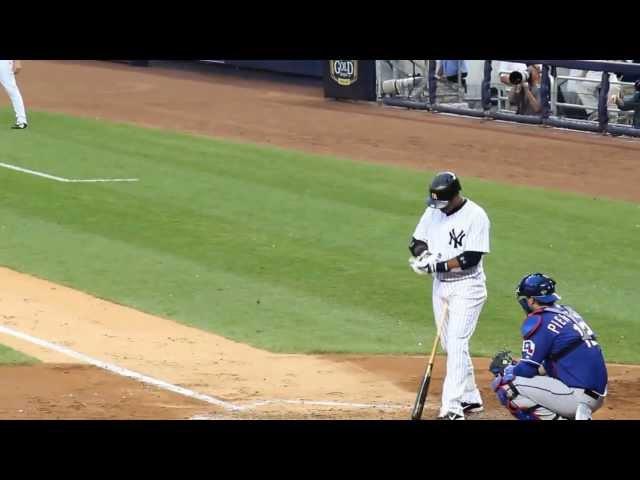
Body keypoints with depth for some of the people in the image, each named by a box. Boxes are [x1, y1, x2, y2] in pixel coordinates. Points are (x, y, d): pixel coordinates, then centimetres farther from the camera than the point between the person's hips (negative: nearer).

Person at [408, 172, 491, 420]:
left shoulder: (475, 216, -16)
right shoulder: (433, 212, 3)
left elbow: (471, 258, -21)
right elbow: (416, 242, 9)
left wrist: (439, 265, -25)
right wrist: (423, 253, -13)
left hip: (467, 287, -7)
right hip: (440, 286, 7)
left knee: (456, 343, -16)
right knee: (449, 346, 13)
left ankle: (452, 408, -21)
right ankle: (470, 398, 28)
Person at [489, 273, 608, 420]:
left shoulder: (539, 321, -9)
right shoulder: (567, 312, 17)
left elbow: (528, 369, -9)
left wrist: (506, 370, 11)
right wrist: (514, 366, 22)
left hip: (577, 395, -9)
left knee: (506, 387, -8)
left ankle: (559, 419, -11)